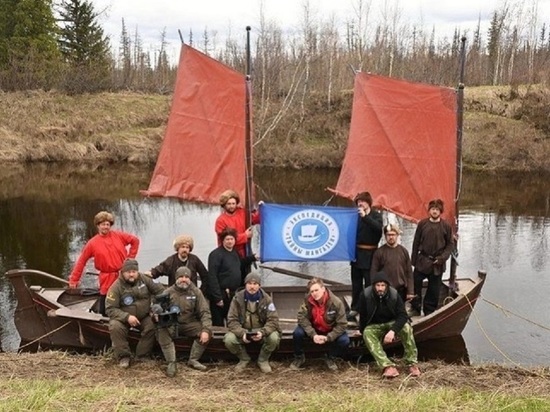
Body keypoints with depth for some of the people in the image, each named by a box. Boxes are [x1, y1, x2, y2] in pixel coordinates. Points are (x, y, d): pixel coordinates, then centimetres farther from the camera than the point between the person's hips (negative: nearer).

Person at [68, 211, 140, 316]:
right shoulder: (92, 243, -3)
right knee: (103, 311, 1)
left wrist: (131, 257, 4)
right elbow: (81, 262, 1)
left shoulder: (118, 235, 0)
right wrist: (73, 280, 1)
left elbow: (135, 240, 11)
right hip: (107, 280, -1)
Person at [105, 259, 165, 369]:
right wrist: (127, 317, -31)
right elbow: (110, 309, -19)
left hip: (144, 317, 3)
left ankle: (142, 356, -10)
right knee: (115, 327, -32)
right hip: (123, 318, -2)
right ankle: (123, 356, -15)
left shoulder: (144, 279, -5)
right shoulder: (116, 287, -16)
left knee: (153, 326, -25)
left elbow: (159, 290, 4)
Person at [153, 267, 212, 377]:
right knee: (161, 330, -32)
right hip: (171, 325, -1)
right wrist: (156, 316, -31)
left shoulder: (196, 292, -1)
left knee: (206, 332, -24)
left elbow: (204, 312, -5)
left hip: (189, 324, 1)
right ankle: (171, 363, -27)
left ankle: (193, 360, -10)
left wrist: (206, 330, -21)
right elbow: (157, 308, -5)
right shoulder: (168, 292, -2)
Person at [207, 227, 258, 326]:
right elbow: (212, 277, -19)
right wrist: (217, 297, -22)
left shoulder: (235, 252, 11)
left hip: (234, 294, 8)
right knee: (218, 325, 1)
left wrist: (252, 258, 20)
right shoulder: (216, 254, -13)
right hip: (222, 295, -8)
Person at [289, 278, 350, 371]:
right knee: (297, 333, -27)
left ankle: (330, 358, 6)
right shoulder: (307, 301, -22)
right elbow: (302, 318, -21)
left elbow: (342, 324, -22)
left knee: (344, 341, -27)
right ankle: (299, 357, 3)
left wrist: (328, 337, -30)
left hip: (331, 331, -1)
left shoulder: (336, 302, -27)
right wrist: (313, 335, -33)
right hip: (313, 329, 1)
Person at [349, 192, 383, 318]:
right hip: (356, 252, 4)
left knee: (369, 282, -2)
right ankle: (355, 308, 18)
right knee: (356, 282, 10)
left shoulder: (376, 215, -1)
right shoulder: (357, 215, 9)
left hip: (369, 254, -4)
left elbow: (379, 227, -21)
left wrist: (365, 216, -25)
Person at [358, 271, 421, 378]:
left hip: (392, 323, 0)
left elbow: (402, 315, -23)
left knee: (406, 327, -31)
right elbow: (362, 316, -7)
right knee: (367, 334, -33)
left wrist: (393, 331, -37)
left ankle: (412, 363, -24)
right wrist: (363, 331, 2)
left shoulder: (394, 294, -18)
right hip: (374, 326, 0)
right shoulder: (366, 294, -20)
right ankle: (388, 366, -47)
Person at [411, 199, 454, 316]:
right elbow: (416, 242, 4)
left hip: (437, 263, 0)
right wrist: (413, 260, 4)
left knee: (434, 289, 7)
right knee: (415, 283, 1)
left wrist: (442, 257, -10)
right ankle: (415, 308, 17)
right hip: (422, 261, 1)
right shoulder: (422, 223, -2)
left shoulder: (446, 226, -4)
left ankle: (429, 311, 20)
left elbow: (450, 244, 2)